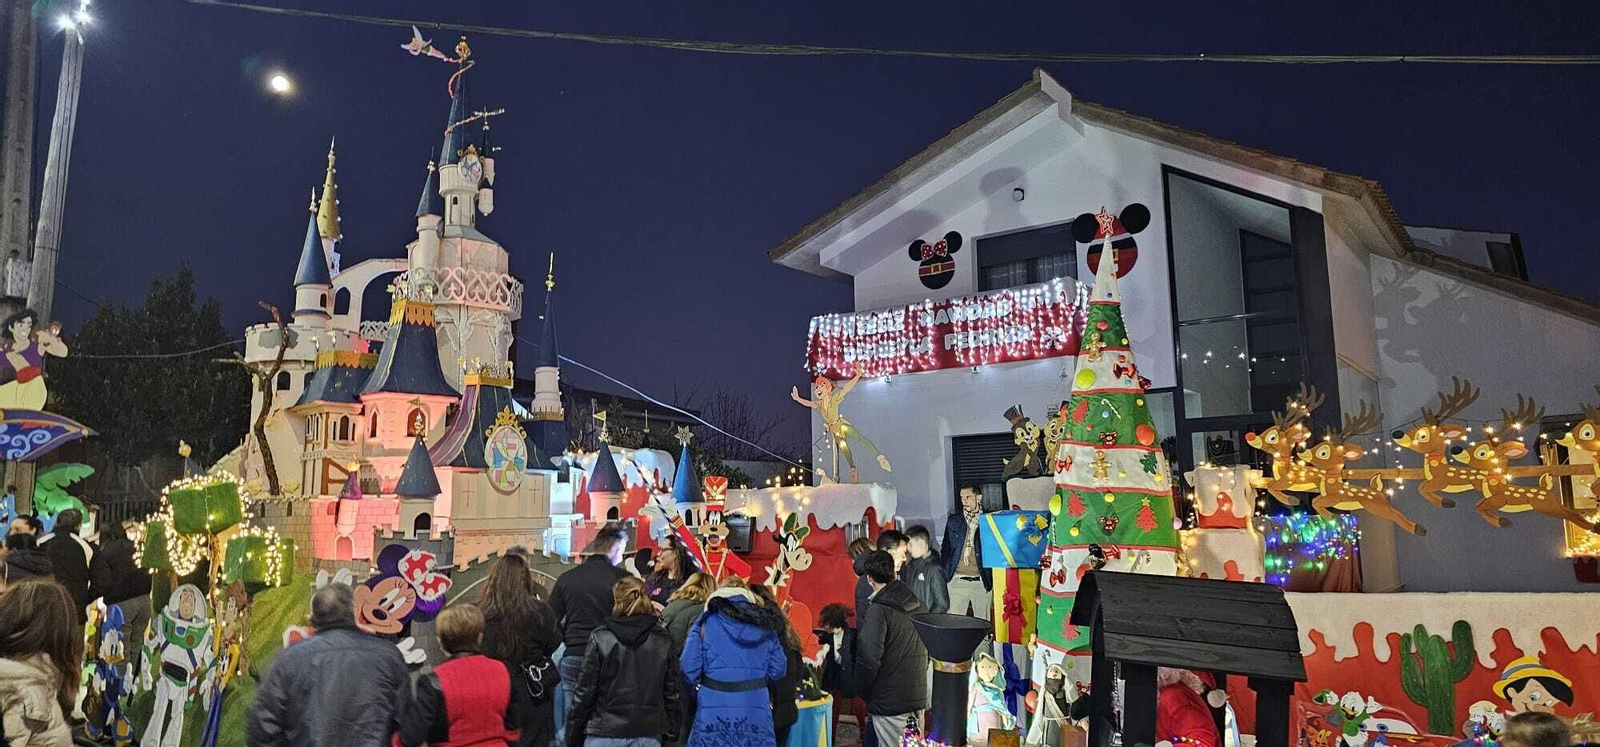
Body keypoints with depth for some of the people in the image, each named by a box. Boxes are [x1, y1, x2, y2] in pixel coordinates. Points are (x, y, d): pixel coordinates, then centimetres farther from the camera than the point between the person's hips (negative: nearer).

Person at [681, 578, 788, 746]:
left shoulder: (706, 622, 0)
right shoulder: (764, 624, 7)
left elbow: (689, 668, -6)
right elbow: (777, 669, 7)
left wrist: (693, 688, 14)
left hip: (714, 712, -2)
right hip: (755, 712, 2)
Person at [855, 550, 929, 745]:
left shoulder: (878, 610, -15)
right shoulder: (919, 607, 7)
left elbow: (869, 657, -21)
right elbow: (928, 650, 14)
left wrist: (862, 691, -7)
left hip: (888, 702, -7)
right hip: (918, 699, 7)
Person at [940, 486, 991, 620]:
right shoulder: (953, 520, 9)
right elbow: (945, 550, 13)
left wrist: (994, 583, 0)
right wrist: (943, 578, 6)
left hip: (982, 582, -1)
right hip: (957, 581, 1)